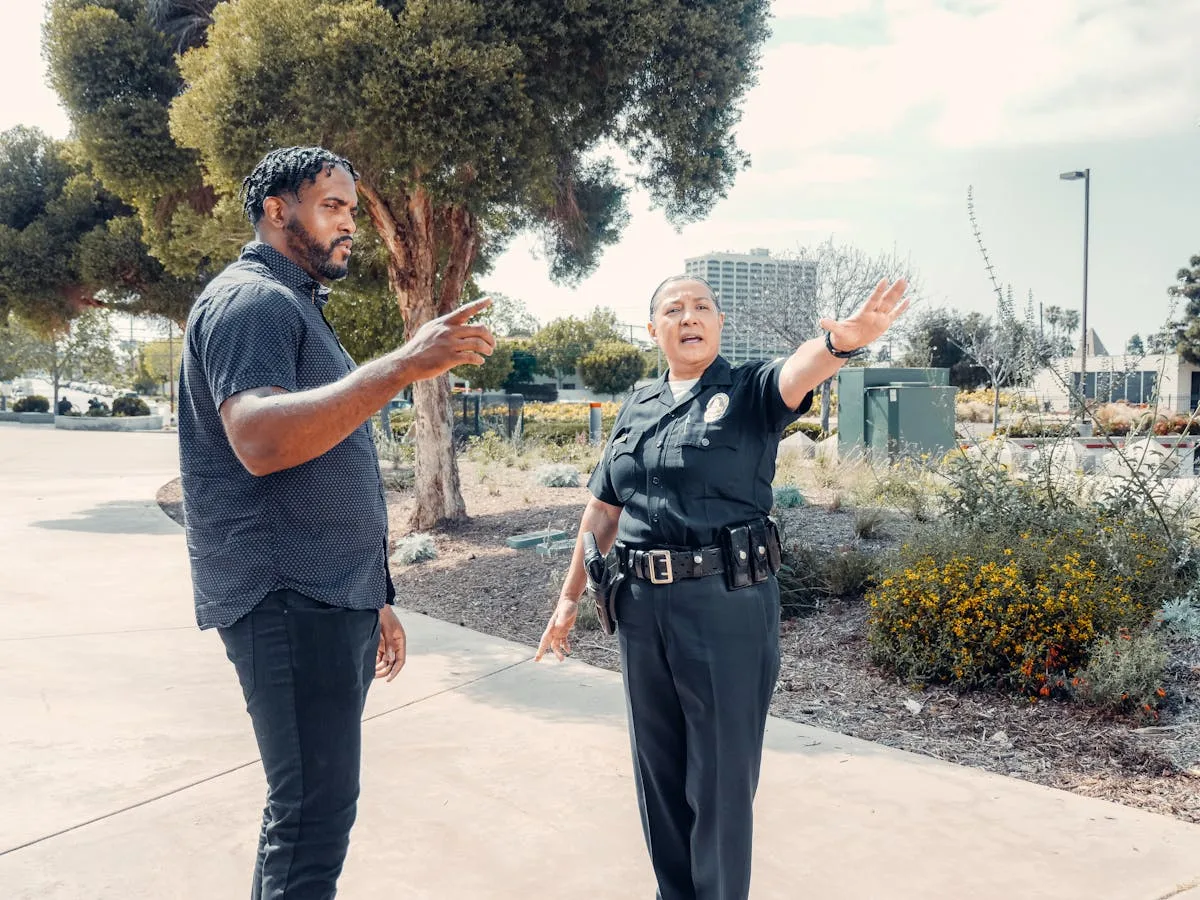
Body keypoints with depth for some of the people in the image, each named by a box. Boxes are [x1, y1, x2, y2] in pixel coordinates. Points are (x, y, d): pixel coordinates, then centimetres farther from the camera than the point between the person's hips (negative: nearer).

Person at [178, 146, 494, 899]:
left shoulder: (298, 308, 22)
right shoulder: (249, 300, -9)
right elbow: (259, 440, -28)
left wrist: (375, 599, 22)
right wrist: (404, 366, -32)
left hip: (330, 600, 10)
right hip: (287, 601, -10)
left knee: (309, 804, 15)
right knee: (316, 814, -8)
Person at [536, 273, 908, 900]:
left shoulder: (748, 392, -3)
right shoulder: (636, 408, 12)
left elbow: (797, 372, -27)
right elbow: (604, 509, 17)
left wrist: (841, 341, -49)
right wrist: (571, 597, 18)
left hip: (727, 605, -5)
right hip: (642, 606, 5)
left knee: (722, 774, 4)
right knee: (658, 770, 16)